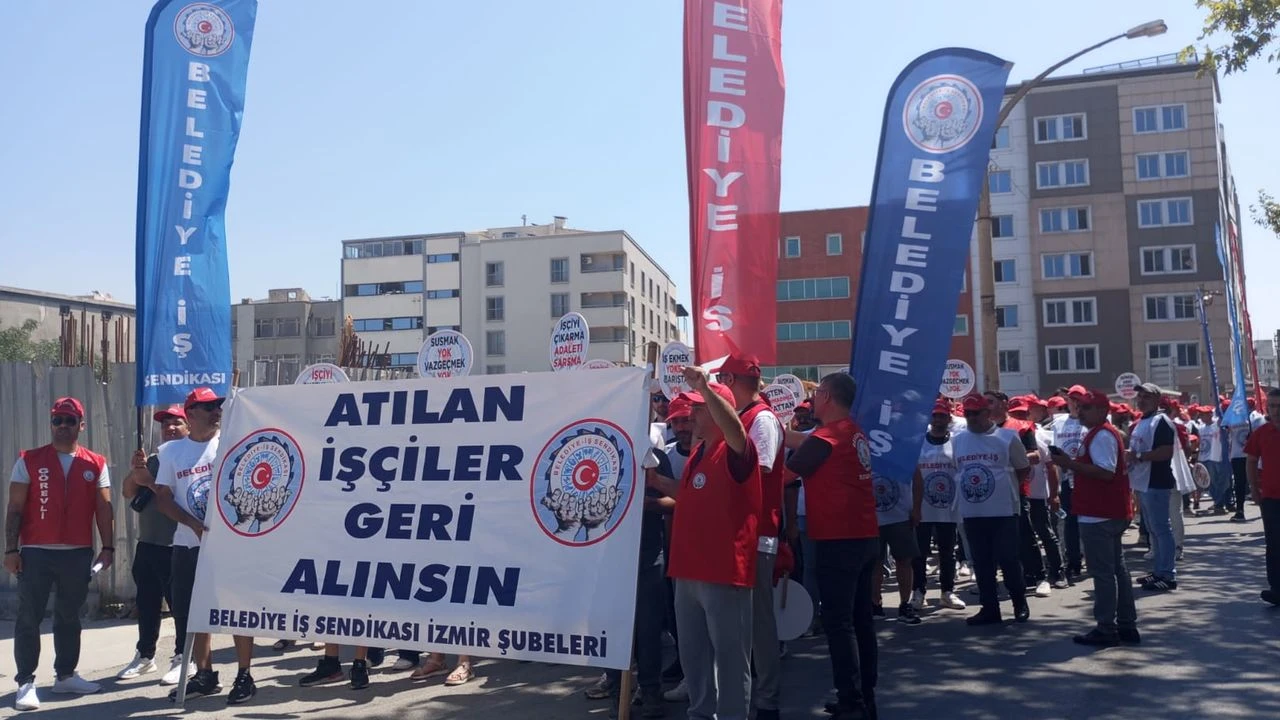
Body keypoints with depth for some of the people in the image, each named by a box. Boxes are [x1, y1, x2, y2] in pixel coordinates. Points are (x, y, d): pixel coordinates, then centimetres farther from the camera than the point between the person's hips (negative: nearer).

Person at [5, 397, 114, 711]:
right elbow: (15, 509, 0)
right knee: (29, 618, 1)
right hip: (35, 553, -2)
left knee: (69, 616, 12)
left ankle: (65, 675, 24)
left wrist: (107, 547, 1)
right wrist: (11, 549, -6)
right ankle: (25, 682, 9)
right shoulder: (28, 461, 1)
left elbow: (103, 508, 6)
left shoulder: (95, 464, 5)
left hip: (79, 553, 2)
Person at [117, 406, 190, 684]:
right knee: (146, 602, 15)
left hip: (177, 546, -8)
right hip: (147, 544, 8)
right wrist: (136, 470, -3)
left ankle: (183, 658, 7)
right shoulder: (153, 460, 15)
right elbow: (128, 492, 13)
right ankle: (145, 655, 27)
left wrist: (151, 482, -18)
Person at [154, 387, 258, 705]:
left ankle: (244, 676, 10)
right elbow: (163, 498, 3)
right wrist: (194, 524, -10)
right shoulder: (171, 451, 6)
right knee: (190, 612, 11)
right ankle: (205, 676, 27)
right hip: (188, 545, 4)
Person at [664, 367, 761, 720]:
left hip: (724, 571, -9)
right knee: (692, 652, 18)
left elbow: (734, 428, -35)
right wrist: (656, 482, 20)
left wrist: (704, 387, -41)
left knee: (729, 654, 2)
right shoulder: (697, 454, 15)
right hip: (689, 570, 9)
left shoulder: (736, 452, -11)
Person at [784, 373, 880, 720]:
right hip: (865, 537, 9)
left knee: (838, 623, -5)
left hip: (839, 541, -9)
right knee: (861, 619, 13)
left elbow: (786, 474, -8)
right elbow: (805, 442, 19)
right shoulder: (854, 432, 11)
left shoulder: (826, 436, -15)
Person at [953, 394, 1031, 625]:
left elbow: (1023, 469, 4)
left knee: (1008, 559, 1)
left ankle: (1020, 602, 21)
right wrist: (967, 489, 8)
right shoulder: (957, 440, 5)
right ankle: (989, 608, 18)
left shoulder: (1007, 437, -4)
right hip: (971, 512, 4)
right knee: (981, 563, 8)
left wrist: (1006, 487, 2)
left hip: (1004, 511, -4)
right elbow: (954, 471, 16)